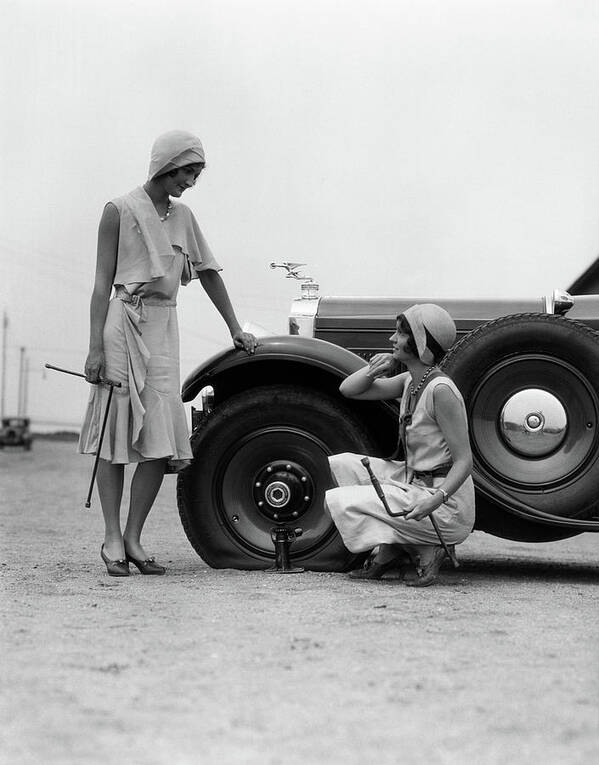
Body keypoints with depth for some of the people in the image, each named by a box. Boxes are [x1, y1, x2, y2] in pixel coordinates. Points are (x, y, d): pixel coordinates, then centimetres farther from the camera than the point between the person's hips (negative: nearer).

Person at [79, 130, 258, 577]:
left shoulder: (183, 217, 14)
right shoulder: (121, 211, -1)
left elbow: (209, 272, 23)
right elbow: (103, 283, -4)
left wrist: (235, 329, 24)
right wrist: (96, 347, -10)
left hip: (164, 327, 5)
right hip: (124, 322, -5)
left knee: (161, 439, -4)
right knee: (117, 434, -2)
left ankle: (134, 538, 3)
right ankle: (112, 540, 4)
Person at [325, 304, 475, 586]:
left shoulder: (440, 390, -20)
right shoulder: (410, 380, 5)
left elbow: (464, 461, -20)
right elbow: (348, 390, 12)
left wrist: (437, 499, -34)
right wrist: (375, 370, -6)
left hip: (447, 506, -9)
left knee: (338, 501, -11)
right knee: (340, 465, 7)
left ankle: (424, 551, -6)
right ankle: (388, 550, 4)